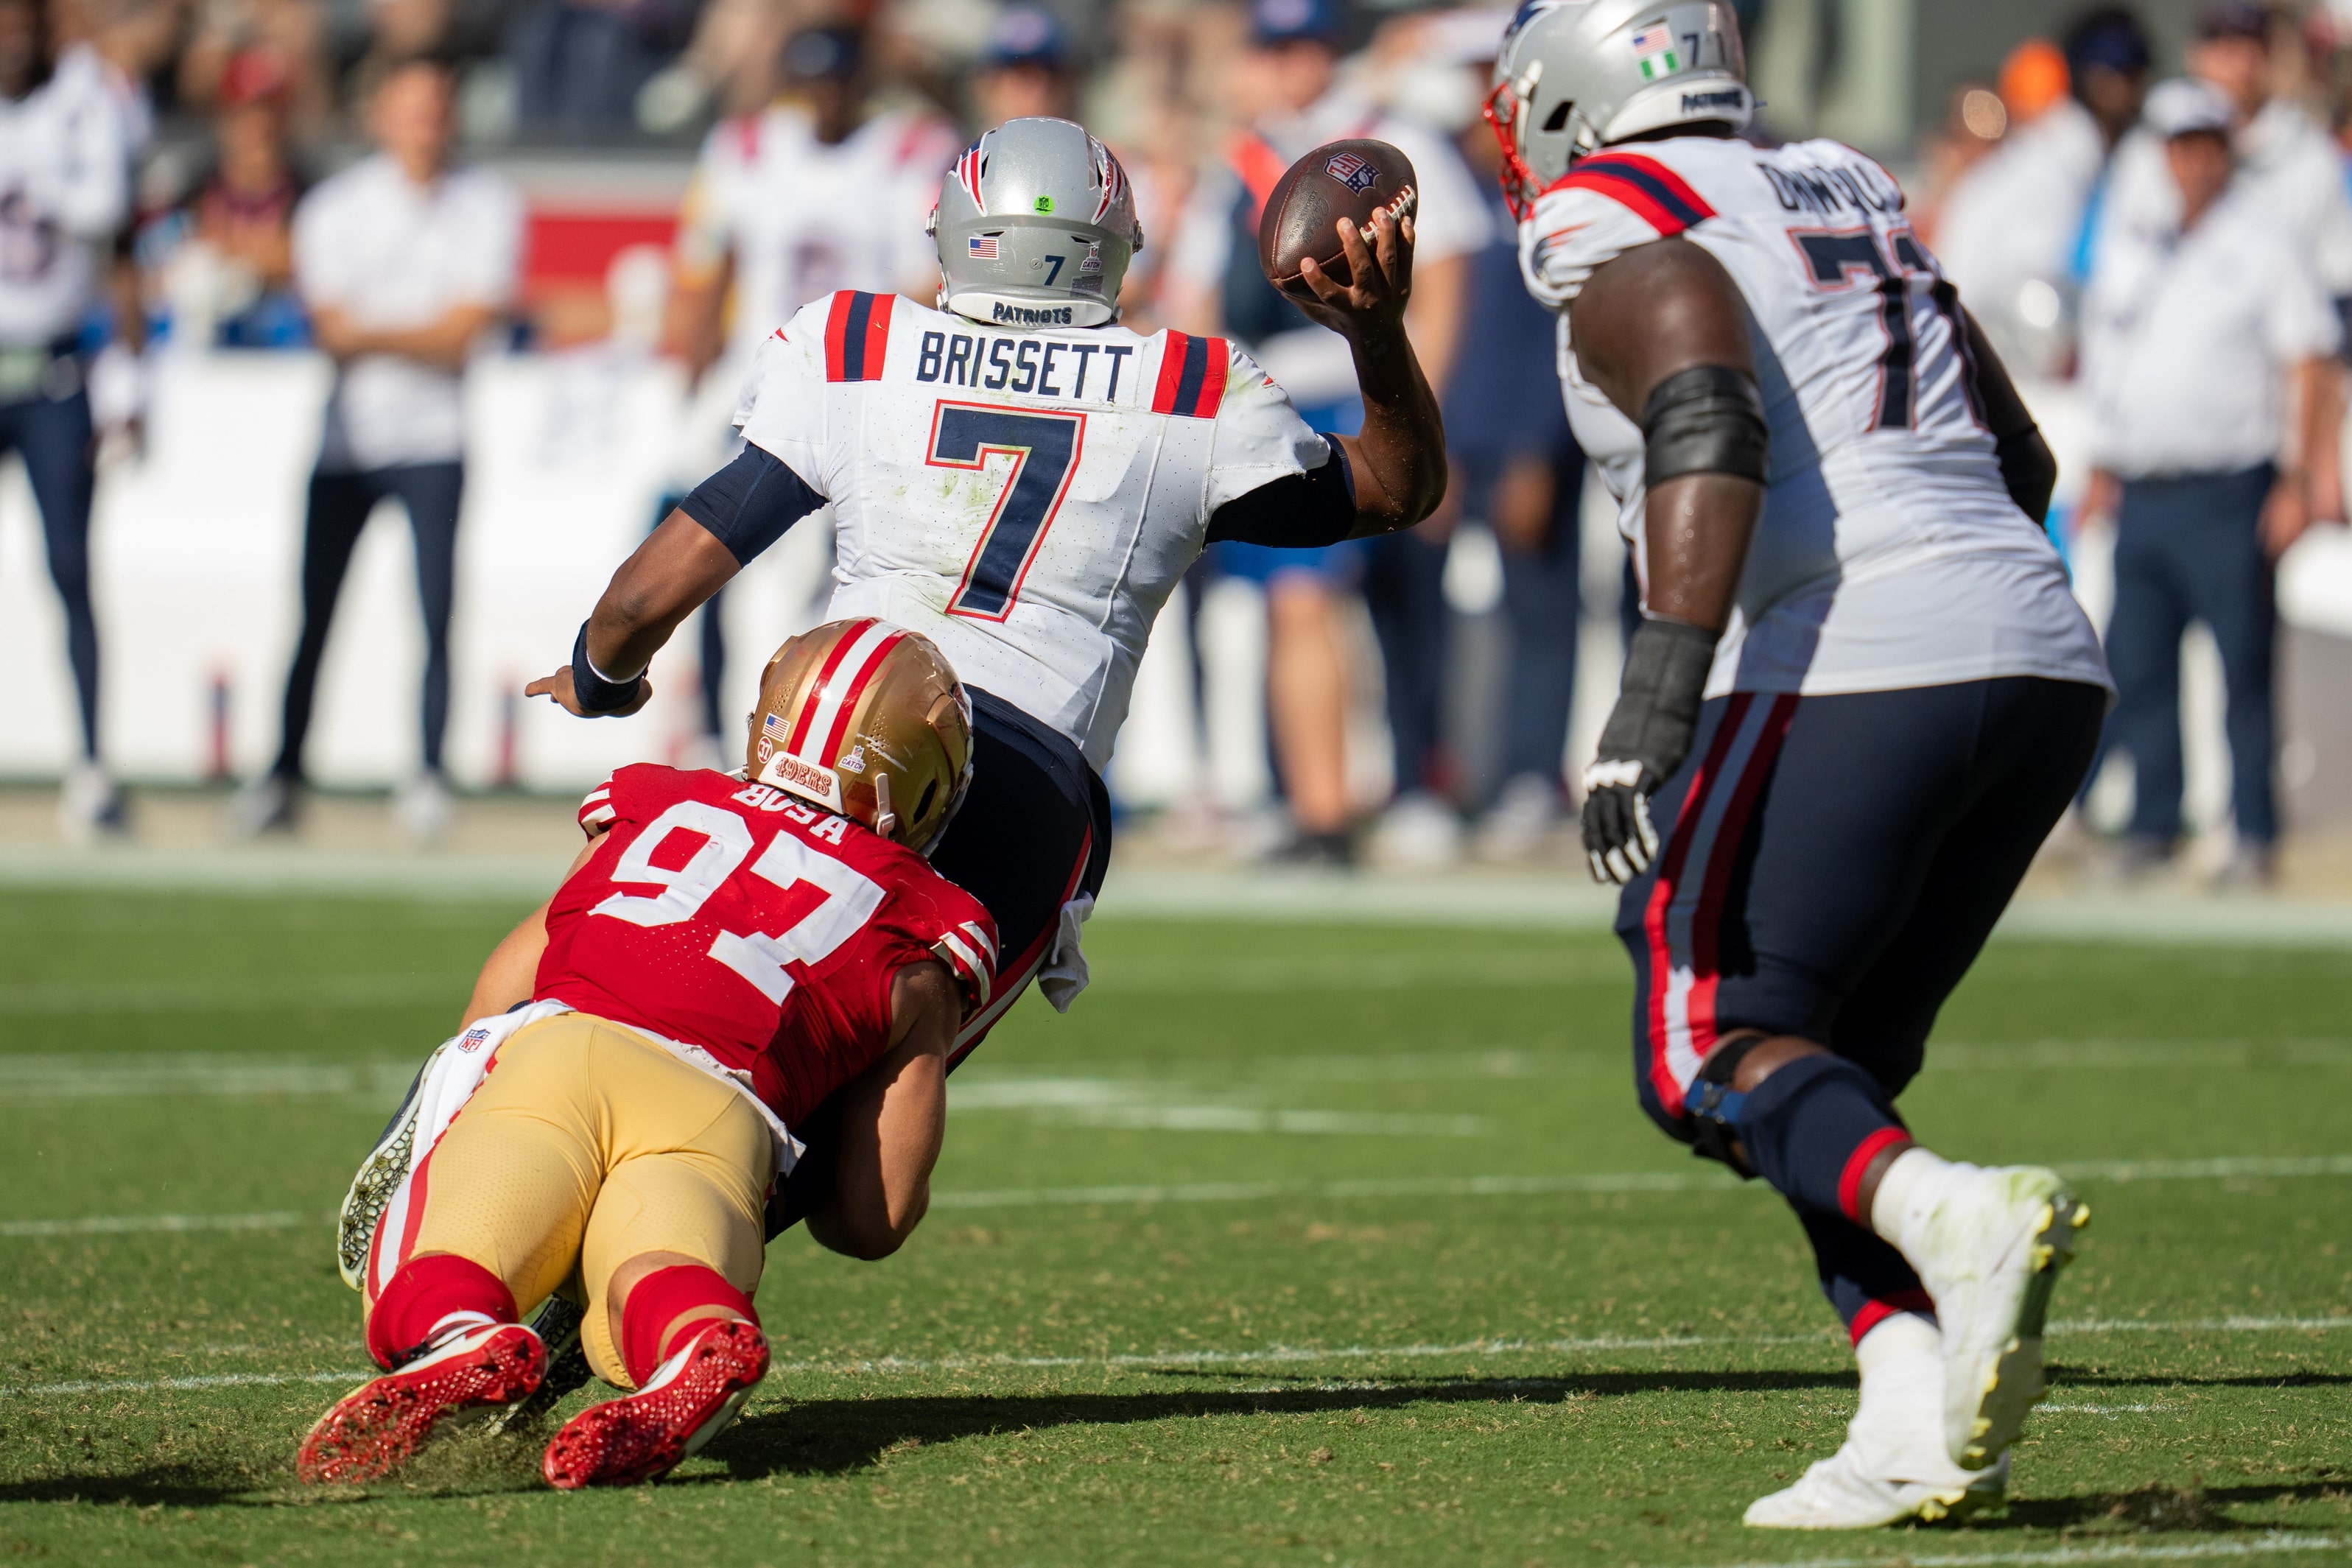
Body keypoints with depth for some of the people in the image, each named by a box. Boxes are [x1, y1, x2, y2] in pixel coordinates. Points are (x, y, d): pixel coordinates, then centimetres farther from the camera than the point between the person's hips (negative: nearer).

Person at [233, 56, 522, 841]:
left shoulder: (488, 207, 1)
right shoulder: (334, 208, 2)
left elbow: (463, 332, -7)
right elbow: (334, 331, -5)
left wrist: (373, 334, -14)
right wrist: (423, 337, -14)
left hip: (433, 441, -1)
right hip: (347, 433, 1)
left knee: (436, 610, -8)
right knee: (314, 611, -1)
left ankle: (430, 776, 1)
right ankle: (283, 775, 8)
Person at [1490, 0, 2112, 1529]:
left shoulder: (1622, 231, 0)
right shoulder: (1849, 199, 24)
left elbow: (1708, 426, -19)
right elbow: (2020, 460, 27)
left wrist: (1657, 692, -24)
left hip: (1850, 677, -8)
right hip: (2047, 660, 8)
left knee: (1710, 1061, -1)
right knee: (1835, 1073, 15)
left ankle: (1959, 1220, -28)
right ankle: (1923, 1411, -3)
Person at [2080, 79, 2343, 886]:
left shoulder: (2266, 236, 0)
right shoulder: (2129, 239, 15)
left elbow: (2308, 364, -4)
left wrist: (2301, 482, -12)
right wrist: (2102, 470, 14)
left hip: (2229, 492, -5)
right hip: (2140, 489, 5)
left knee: (2245, 666, -5)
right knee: (2137, 667, 5)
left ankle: (2254, 834, -1)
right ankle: (2151, 826, 13)